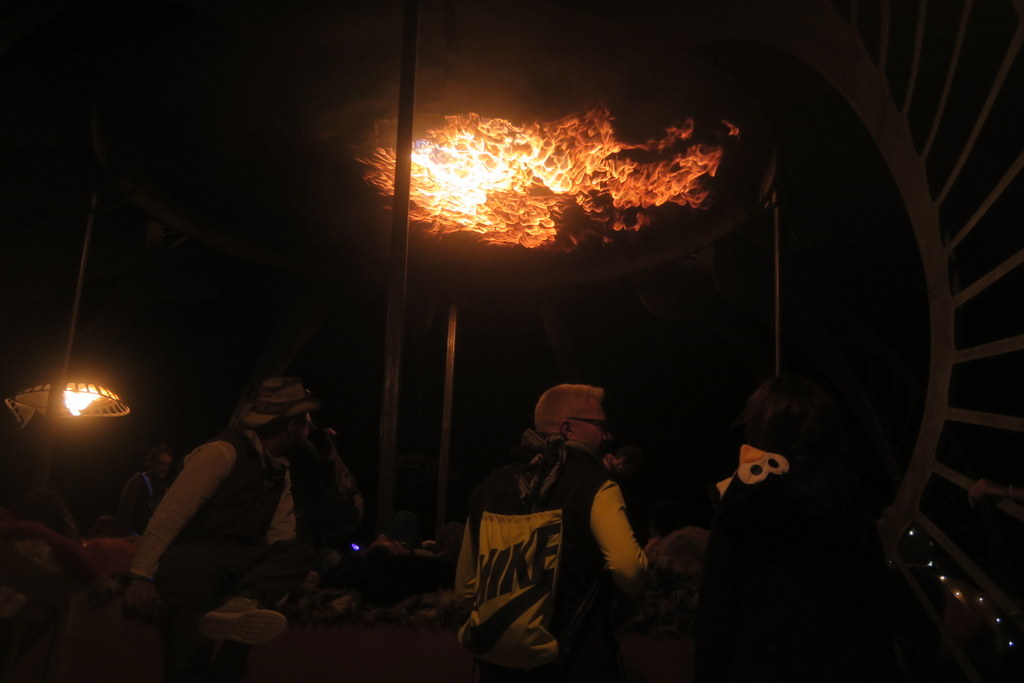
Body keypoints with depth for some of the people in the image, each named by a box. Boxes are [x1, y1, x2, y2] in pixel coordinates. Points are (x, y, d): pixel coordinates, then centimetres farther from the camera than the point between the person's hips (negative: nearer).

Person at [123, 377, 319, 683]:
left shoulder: (280, 470, 13)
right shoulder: (223, 452, -13)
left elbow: (279, 533, 11)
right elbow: (169, 515, -18)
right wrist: (143, 576, -23)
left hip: (237, 560, 6)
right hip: (192, 554, -6)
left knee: (298, 552, -22)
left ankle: (240, 605, -44)